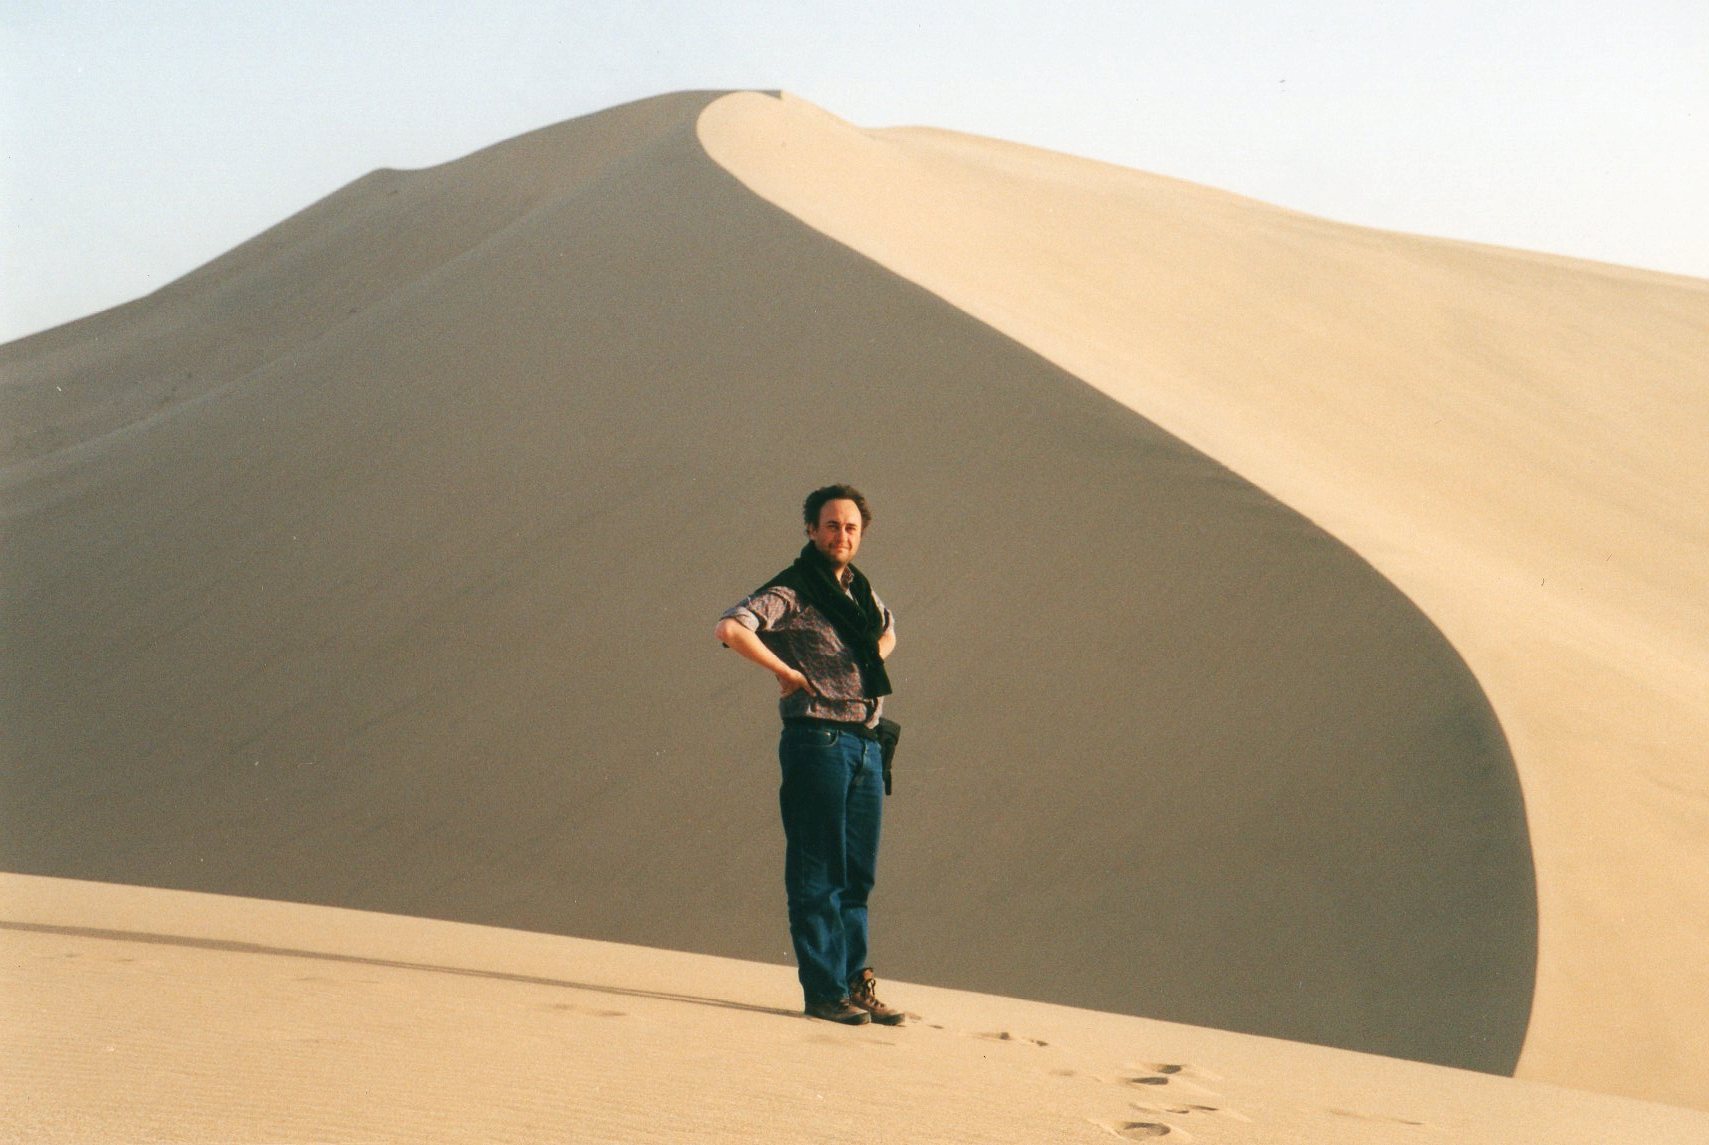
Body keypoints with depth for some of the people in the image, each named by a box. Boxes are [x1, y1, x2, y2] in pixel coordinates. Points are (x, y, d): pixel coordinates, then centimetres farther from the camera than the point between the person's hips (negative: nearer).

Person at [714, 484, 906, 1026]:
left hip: (865, 743, 7)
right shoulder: (789, 592, -6)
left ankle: (857, 982, 17)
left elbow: (888, 632, 37)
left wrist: (871, 663, 17)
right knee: (818, 875, -4)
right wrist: (787, 672, -16)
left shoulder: (862, 592, 15)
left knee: (858, 875, 10)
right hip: (817, 741, -7)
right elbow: (730, 628, -22)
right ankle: (824, 991, -1)